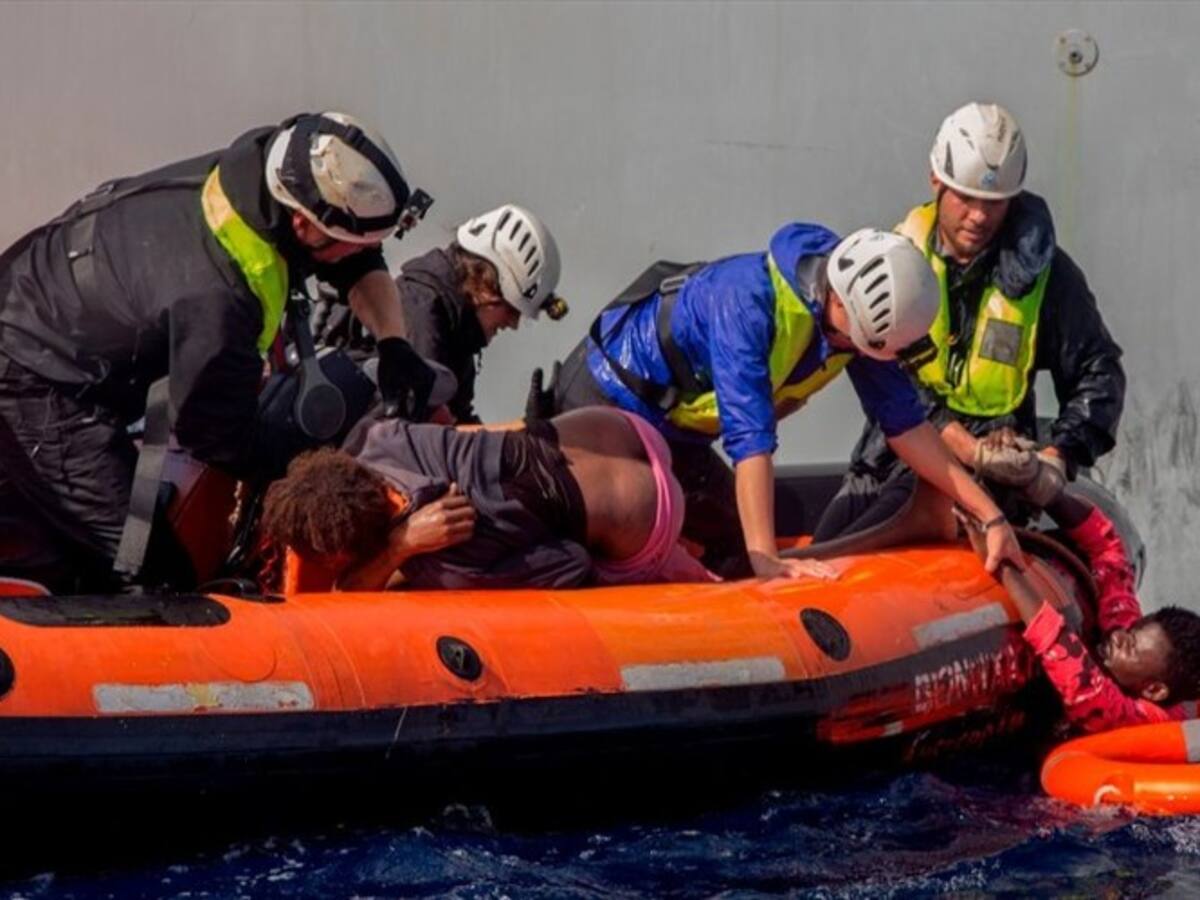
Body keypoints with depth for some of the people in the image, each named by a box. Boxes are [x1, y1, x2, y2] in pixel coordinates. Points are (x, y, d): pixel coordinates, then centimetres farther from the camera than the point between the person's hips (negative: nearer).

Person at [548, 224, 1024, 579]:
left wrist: (989, 513, -8)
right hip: (604, 404, -8)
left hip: (675, 430, 8)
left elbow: (904, 422, -5)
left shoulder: (860, 315, -12)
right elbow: (749, 437, -41)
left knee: (737, 550, 4)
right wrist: (766, 557, -46)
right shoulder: (749, 300, -36)